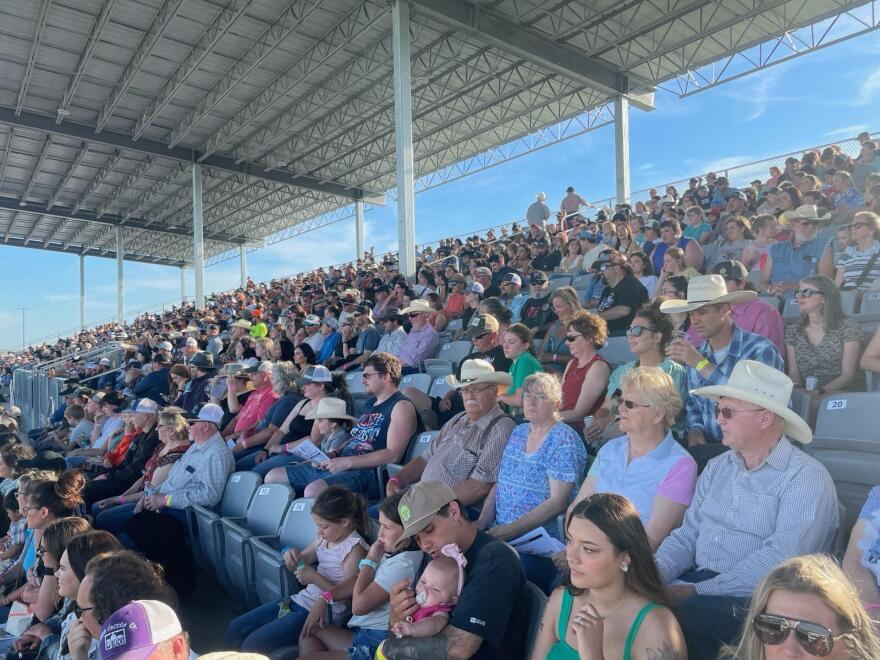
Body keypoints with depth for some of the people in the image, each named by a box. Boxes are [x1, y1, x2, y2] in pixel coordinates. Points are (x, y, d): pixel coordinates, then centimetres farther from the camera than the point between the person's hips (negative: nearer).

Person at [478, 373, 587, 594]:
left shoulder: (563, 441, -8)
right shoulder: (519, 432, 15)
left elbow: (557, 502, -15)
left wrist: (506, 531, -17)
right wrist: (482, 523, 1)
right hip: (500, 534, 7)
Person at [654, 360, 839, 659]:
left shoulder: (806, 478, -8)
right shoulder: (717, 468, 14)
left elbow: (780, 559, -19)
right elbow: (688, 533, 11)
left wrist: (699, 591, -22)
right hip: (694, 582, 6)